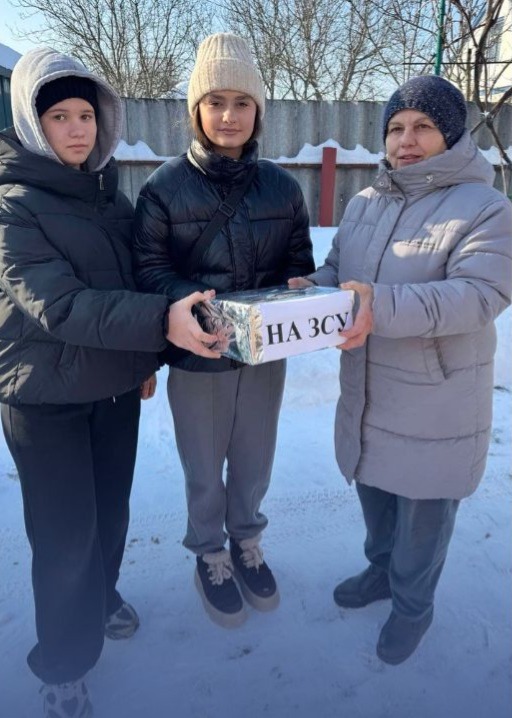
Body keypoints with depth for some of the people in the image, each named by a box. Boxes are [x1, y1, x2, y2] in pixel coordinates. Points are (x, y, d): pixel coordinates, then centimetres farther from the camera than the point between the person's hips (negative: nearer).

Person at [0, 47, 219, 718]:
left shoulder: (109, 191, 7)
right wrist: (162, 321, -37)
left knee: (112, 509, 19)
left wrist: (145, 358, 13)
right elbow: (58, 304, -26)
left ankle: (101, 597, 47)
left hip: (117, 385, 6)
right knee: (66, 533, 4)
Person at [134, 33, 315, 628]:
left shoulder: (282, 186, 1)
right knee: (204, 469, 15)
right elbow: (149, 269, -8)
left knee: (254, 461, 20)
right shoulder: (165, 187, -8)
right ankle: (210, 558, 42)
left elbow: (300, 263, 7)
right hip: (196, 357, -2)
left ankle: (246, 543, 48)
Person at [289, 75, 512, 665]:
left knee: (423, 510, 13)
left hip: (437, 400, -6)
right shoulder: (364, 204, 7)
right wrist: (310, 290, -12)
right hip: (367, 391, 6)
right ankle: (382, 567, 52)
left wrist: (384, 307, -38)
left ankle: (412, 605, 39)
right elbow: (337, 270, 12)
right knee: (373, 488, 24)